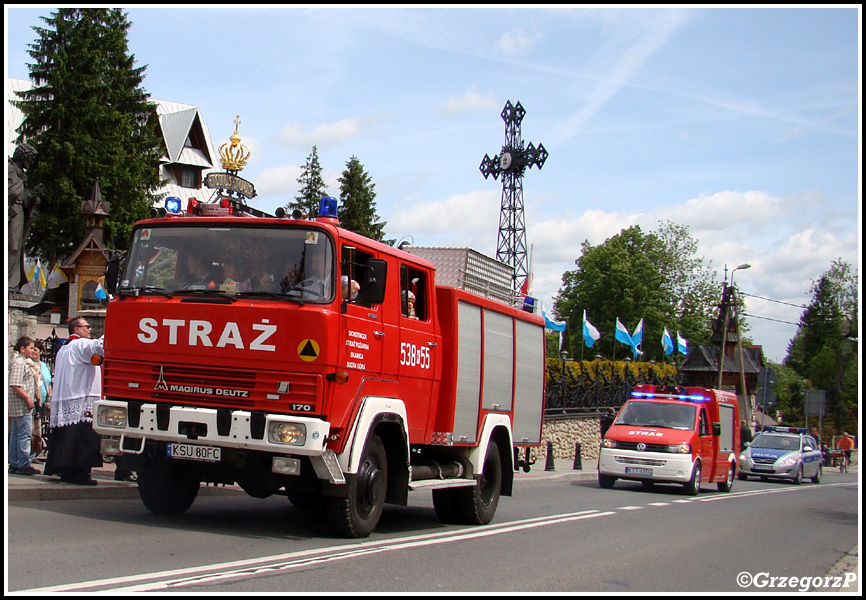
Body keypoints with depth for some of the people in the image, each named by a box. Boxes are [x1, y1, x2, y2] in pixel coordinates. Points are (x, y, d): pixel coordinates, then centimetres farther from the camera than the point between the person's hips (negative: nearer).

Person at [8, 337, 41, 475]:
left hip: (17, 406, 11)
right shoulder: (19, 363, -14)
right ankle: (24, 465, -5)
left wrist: (35, 395, 22)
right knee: (24, 434, -8)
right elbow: (15, 385, -23)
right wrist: (28, 398, -19)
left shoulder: (23, 362, 19)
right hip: (21, 406, -11)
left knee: (15, 434, 12)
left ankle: (14, 464, 17)